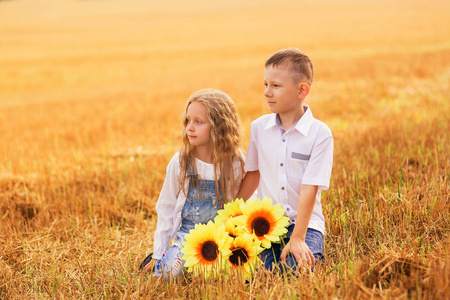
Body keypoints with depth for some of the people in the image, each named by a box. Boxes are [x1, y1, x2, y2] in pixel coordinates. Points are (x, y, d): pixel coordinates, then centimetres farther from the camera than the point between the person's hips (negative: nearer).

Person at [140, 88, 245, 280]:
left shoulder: (235, 163, -5)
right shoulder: (180, 162, -5)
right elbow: (166, 207, 3)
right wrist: (158, 253, 3)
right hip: (186, 233, -1)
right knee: (172, 270, -26)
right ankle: (159, 262, 9)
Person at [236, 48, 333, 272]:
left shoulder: (319, 133, -9)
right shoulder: (258, 127, 5)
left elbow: (309, 188, -14)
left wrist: (297, 239, -18)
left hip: (306, 222, -2)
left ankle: (311, 255, 5)